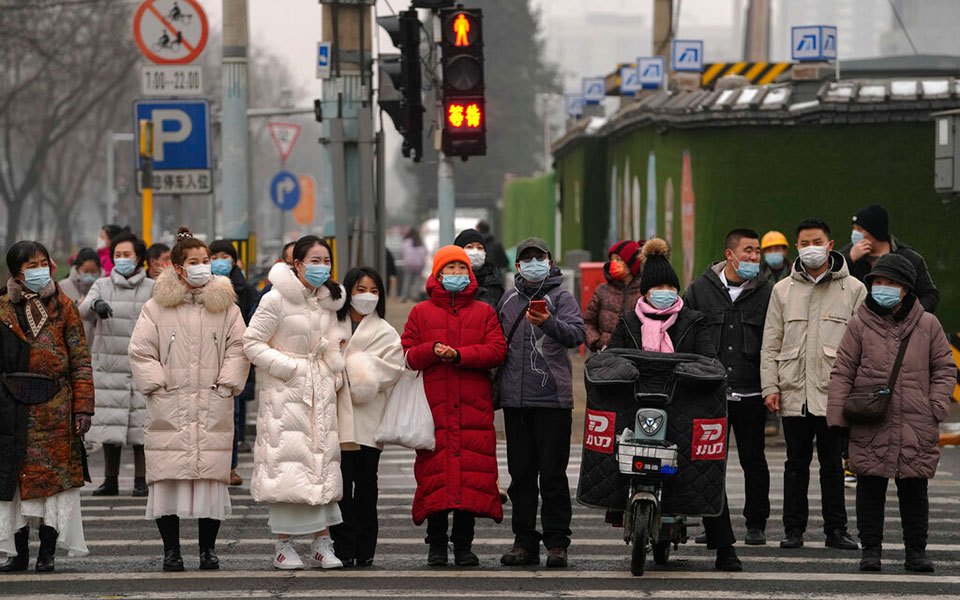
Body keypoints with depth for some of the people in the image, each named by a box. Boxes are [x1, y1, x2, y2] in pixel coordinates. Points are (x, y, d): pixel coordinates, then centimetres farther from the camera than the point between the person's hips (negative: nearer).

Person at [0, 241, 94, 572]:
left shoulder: (63, 307, 5)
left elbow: (81, 360, 4)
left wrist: (82, 407, -4)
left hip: (55, 405, -1)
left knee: (54, 474, -1)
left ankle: (48, 551, 5)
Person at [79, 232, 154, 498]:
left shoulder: (152, 289, 6)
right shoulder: (102, 286, 8)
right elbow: (84, 312, -8)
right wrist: (96, 305, -31)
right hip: (108, 367, 1)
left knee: (140, 425, -3)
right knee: (110, 426, 1)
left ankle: (141, 480, 4)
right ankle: (110, 479, 9)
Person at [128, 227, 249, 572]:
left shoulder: (226, 306, 10)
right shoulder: (157, 308, 6)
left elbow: (238, 349, 8)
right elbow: (141, 351, 5)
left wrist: (225, 385, -3)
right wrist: (158, 386, -4)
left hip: (213, 410, 1)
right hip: (169, 409, -1)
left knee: (212, 478, -1)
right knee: (168, 478, -3)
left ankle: (208, 549, 10)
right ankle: (171, 550, 6)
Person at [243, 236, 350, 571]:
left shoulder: (329, 299, 10)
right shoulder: (276, 299, -10)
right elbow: (252, 343, -10)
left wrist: (335, 372, 7)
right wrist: (290, 368, -14)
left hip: (320, 389, 6)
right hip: (285, 391, -6)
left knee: (323, 462, 2)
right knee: (286, 463, -7)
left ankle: (322, 543, 5)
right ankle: (284, 546, -2)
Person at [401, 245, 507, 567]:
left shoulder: (483, 312, 13)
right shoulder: (421, 313, 13)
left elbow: (497, 350, -1)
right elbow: (406, 354, 7)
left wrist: (459, 354, -12)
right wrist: (432, 351, -13)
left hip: (474, 407, 0)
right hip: (434, 406, 0)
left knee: (473, 473, -4)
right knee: (435, 472, -4)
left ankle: (464, 543, 3)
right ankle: (436, 544, 3)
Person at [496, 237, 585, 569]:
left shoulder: (561, 298, 0)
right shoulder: (509, 300, 15)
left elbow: (576, 334, -16)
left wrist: (549, 323, -34)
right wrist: (497, 385, 15)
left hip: (552, 398, -5)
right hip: (515, 399, 5)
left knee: (553, 473, -3)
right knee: (521, 473, 7)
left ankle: (557, 542, 2)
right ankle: (524, 541, 13)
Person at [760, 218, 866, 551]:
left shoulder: (852, 290, 4)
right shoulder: (783, 290, 10)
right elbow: (770, 344, 10)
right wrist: (770, 387, 1)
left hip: (834, 393, -2)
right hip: (794, 394, 2)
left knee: (832, 464, 4)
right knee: (796, 463, 7)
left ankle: (836, 529, 10)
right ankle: (793, 529, 13)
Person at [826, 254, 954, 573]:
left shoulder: (927, 325, 5)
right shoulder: (860, 325, 2)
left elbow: (945, 369, 12)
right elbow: (842, 373, 4)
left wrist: (936, 407, -1)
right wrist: (837, 419, -1)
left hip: (915, 427, 1)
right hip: (870, 429, -1)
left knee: (914, 490, 6)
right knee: (870, 489, 3)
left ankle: (916, 552, 15)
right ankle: (871, 549, 12)